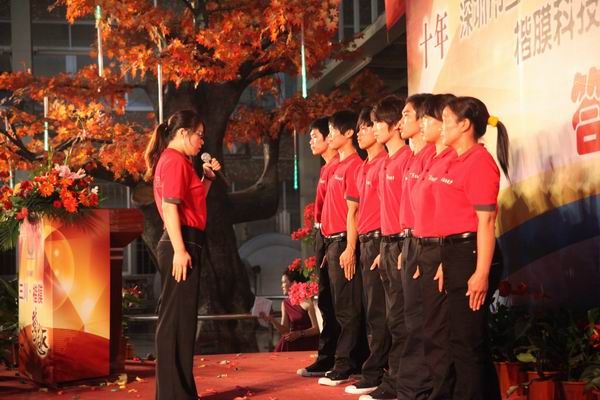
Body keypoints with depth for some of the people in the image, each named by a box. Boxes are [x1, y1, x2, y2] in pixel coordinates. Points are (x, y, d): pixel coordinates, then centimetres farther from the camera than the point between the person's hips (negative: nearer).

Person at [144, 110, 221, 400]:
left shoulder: (176, 161, 19)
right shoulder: (174, 160, -11)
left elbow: (192, 202, 26)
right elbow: (170, 207, -20)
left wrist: (207, 177, 16)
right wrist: (179, 249, -24)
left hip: (184, 244, 11)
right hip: (182, 244, -11)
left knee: (180, 318, 13)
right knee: (175, 318, -8)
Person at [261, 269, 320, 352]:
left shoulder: (307, 302, -8)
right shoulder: (285, 303, 9)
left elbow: (316, 329, -10)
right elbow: (284, 331, 4)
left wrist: (299, 334, -21)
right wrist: (271, 320, -9)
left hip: (307, 344, -5)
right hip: (292, 343, 5)